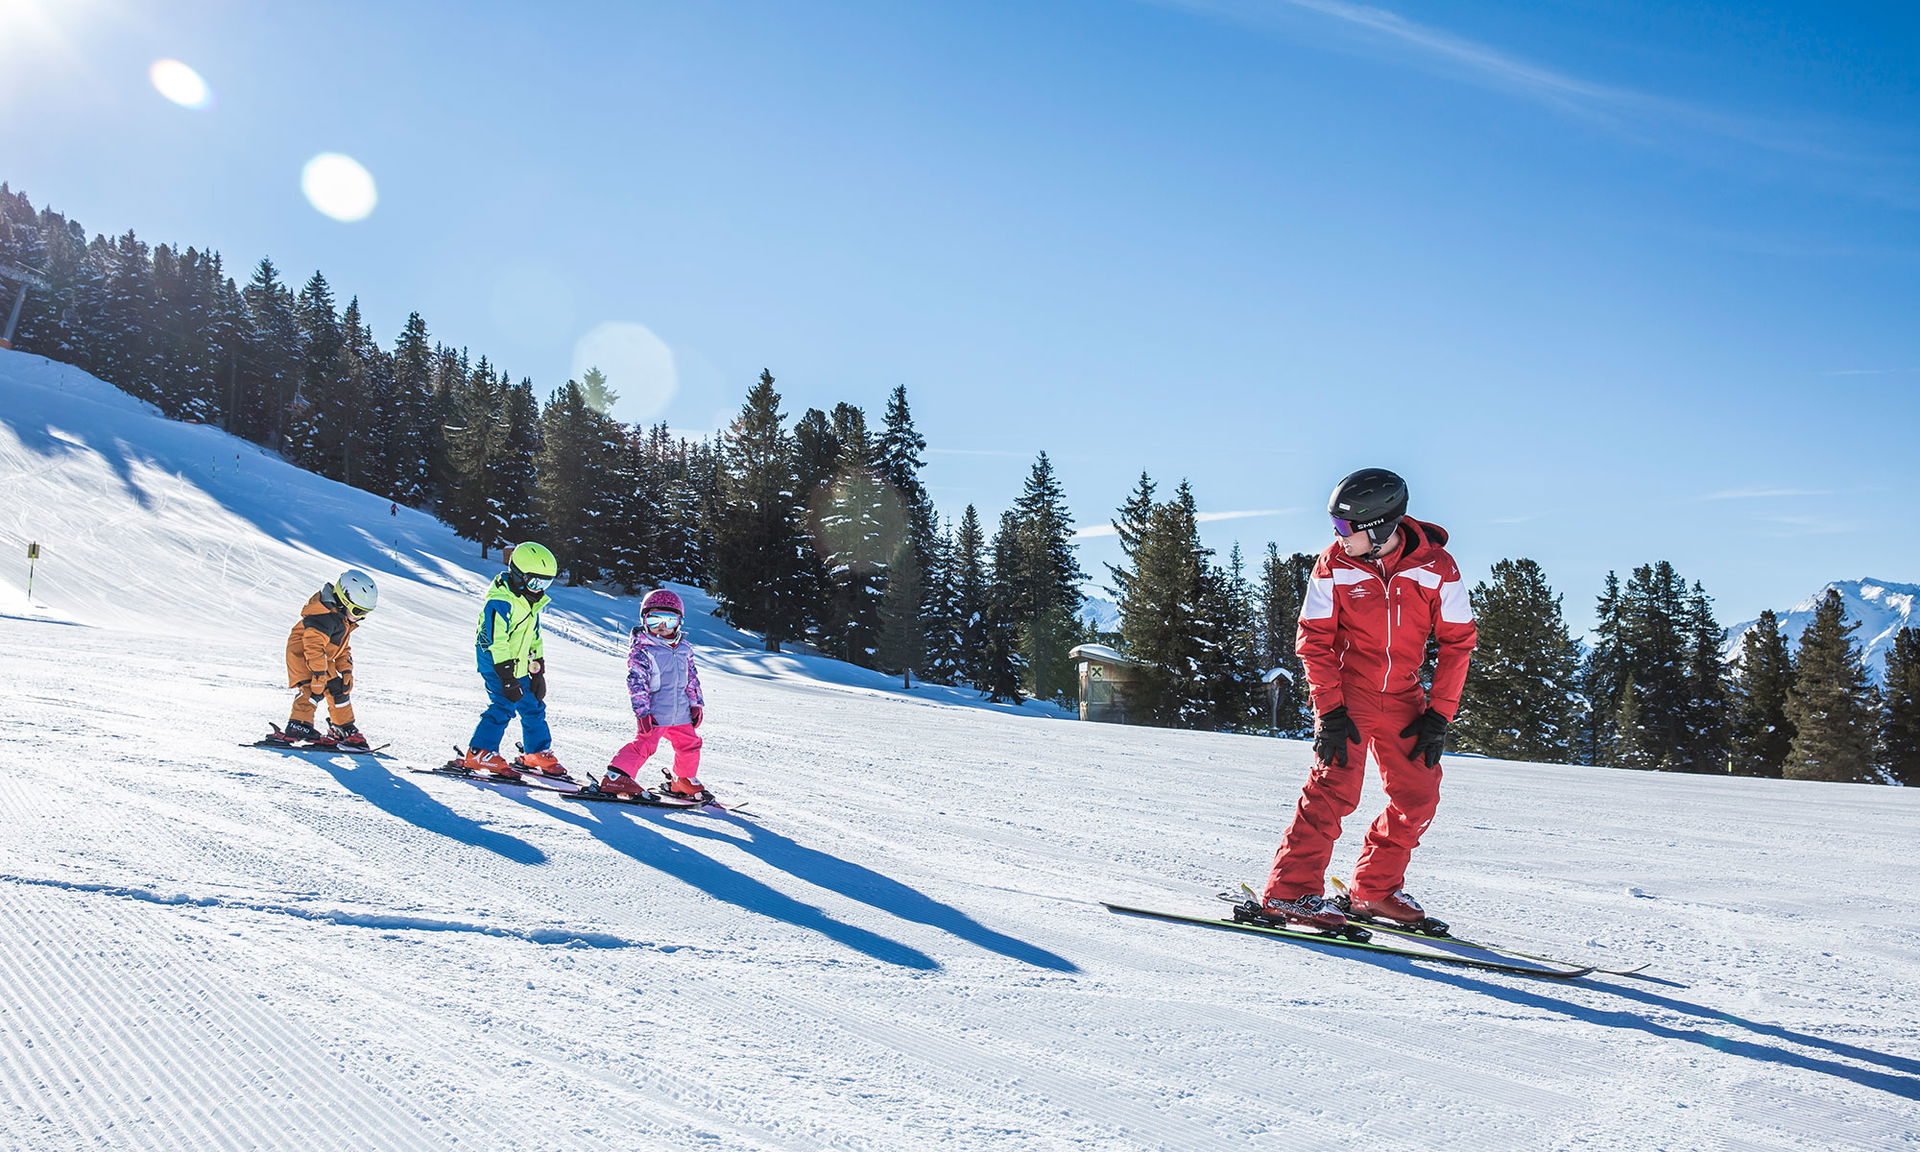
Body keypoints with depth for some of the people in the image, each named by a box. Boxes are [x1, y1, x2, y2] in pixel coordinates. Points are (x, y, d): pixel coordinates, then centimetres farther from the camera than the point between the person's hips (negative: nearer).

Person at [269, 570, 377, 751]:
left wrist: (346, 671, 8)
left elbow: (344, 647, 18)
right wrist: (319, 673, -33)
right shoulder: (325, 617, -25)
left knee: (338, 689, 12)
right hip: (302, 656, -10)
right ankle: (298, 726, -34)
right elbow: (313, 645, -31)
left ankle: (345, 730, 25)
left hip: (324, 660, 10)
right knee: (313, 688, -28)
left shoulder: (344, 620, 10)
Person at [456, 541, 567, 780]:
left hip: (518, 666, 9)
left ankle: (538, 754, 23)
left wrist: (538, 672, 14)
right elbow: (496, 641, -24)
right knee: (503, 707, -16)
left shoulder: (530, 601, 10)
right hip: (495, 664, -9)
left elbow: (535, 637, 17)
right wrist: (507, 679, -25)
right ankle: (479, 755, -9)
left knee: (534, 707, 11)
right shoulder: (500, 602, -20)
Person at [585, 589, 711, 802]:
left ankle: (683, 781, 31)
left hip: (681, 713, 7)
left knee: (690, 744, 13)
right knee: (644, 744, -15)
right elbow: (636, 682, -14)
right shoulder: (642, 650, -9)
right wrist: (642, 712, -20)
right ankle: (615, 778, -11)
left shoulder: (684, 649, 10)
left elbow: (692, 678, 18)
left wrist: (696, 704, 14)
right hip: (654, 713, -6)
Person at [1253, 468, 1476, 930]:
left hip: (1402, 698, 3)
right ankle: (1289, 892, -11)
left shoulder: (1437, 568, -9)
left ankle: (1374, 889, 21)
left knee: (1419, 797, 4)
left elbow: (1457, 642, -3)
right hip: (1347, 692, -3)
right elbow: (1315, 641, -7)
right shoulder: (1333, 565, -10)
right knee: (1334, 789, -15)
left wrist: (1438, 715, -7)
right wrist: (1329, 712, -15)